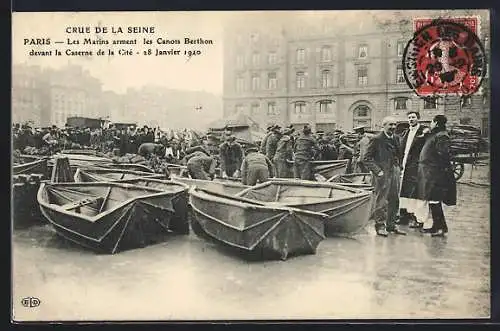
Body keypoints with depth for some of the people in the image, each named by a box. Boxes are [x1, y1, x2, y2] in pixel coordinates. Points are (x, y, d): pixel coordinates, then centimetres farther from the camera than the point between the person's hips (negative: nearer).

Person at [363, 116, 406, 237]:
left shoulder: (395, 139, 13)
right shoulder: (376, 139, -9)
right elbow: (367, 159, -11)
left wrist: (398, 167, 11)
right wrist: (378, 171, -15)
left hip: (395, 173, 7)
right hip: (382, 175, -7)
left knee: (394, 201, 11)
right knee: (381, 201, -1)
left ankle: (391, 225, 22)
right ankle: (380, 226, 9)